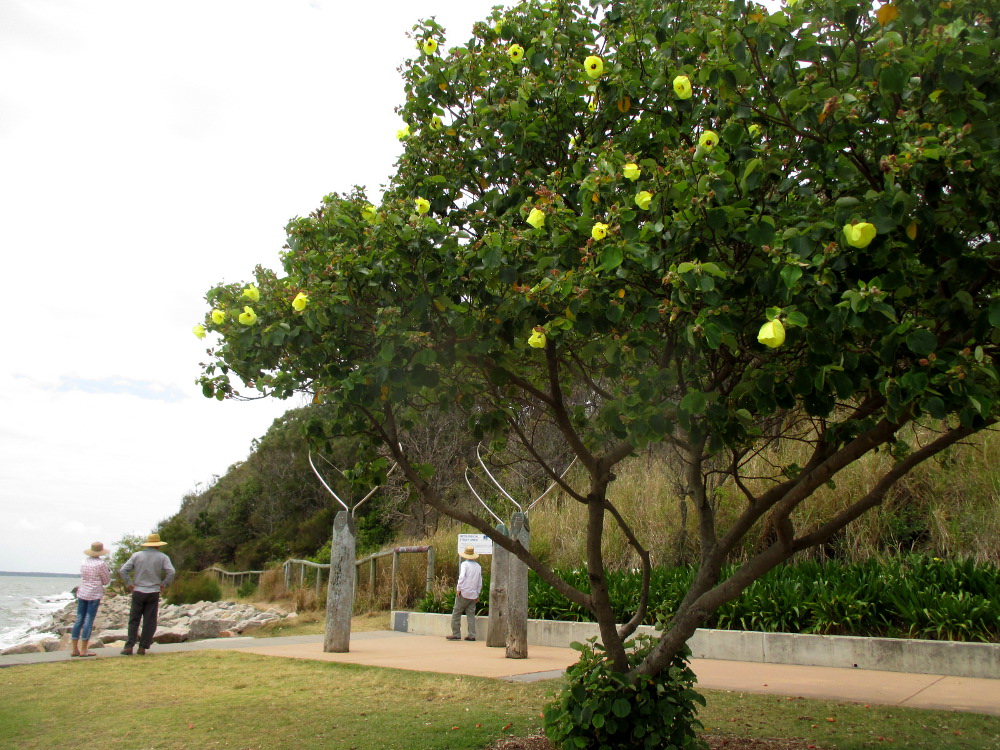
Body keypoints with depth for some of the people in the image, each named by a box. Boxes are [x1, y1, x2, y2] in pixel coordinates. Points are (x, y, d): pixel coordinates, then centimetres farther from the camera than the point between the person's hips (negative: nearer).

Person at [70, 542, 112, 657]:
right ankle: (84, 650, 0)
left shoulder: (85, 562, 7)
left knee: (79, 620, 9)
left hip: (82, 593, 6)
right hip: (94, 595, -6)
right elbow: (106, 581, -4)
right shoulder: (101, 564, -12)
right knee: (89, 621, -2)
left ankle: (74, 649, 12)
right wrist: (108, 571, 13)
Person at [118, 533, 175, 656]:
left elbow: (122, 571, -1)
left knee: (134, 620, 9)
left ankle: (129, 647, 2)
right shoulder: (162, 557, -1)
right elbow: (171, 572, -12)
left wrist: (129, 584, 7)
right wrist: (164, 584, 0)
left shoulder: (137, 555, 3)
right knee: (149, 621, 5)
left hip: (138, 592, 1)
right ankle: (142, 647, 6)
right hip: (153, 593, -1)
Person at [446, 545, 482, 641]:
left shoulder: (464, 564, -5)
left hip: (464, 593, -5)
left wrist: (458, 589, -13)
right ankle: (472, 635, 3)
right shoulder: (478, 566, 11)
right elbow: (480, 582, 15)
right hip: (473, 595, 6)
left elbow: (461, 577, -19)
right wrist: (477, 594, 23)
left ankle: (456, 634, 0)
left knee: (456, 613, 2)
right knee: (471, 614, 8)